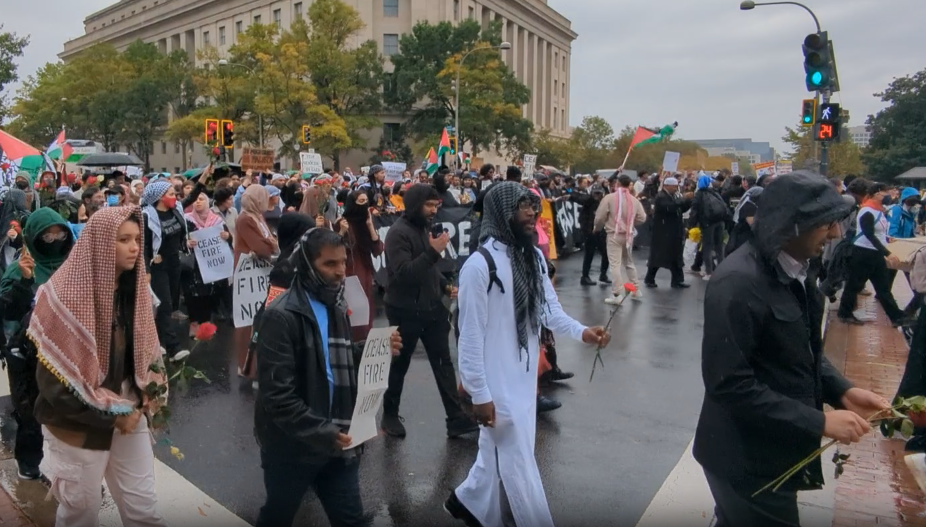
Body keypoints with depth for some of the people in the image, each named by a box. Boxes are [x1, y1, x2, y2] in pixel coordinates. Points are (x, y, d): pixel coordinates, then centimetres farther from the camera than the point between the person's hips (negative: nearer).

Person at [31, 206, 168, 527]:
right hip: (79, 422, -5)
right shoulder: (66, 294, -20)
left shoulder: (133, 287, -1)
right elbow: (53, 379, -19)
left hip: (129, 414, 5)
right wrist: (109, 416, -16)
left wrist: (147, 394, -6)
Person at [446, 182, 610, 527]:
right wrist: (479, 394, -15)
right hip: (497, 382, -8)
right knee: (518, 462, 6)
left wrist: (581, 331, -14)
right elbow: (471, 335, -18)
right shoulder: (479, 265, -21)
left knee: (502, 453, 22)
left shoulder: (534, 256, 3)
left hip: (525, 375, 8)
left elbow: (550, 308, 5)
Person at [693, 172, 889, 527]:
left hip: (774, 449, 8)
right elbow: (730, 385, -29)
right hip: (747, 459, -8)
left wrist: (841, 391, -3)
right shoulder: (738, 283, -27)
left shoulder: (793, 270, 2)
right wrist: (818, 422, -24)